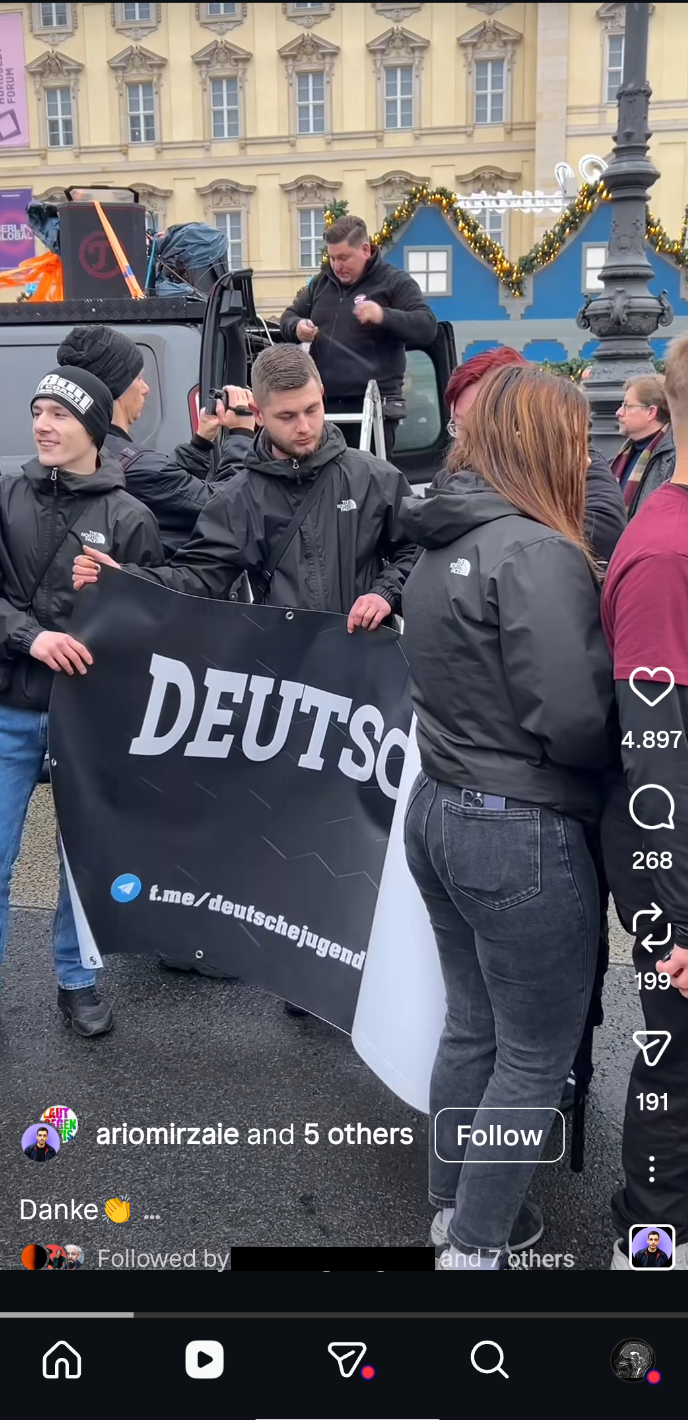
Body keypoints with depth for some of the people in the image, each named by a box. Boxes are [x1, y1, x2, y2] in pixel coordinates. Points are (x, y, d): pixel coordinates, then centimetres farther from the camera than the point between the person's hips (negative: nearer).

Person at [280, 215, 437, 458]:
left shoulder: (394, 282, 0)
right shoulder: (321, 282, 17)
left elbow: (427, 327, -8)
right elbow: (289, 316, 24)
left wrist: (384, 316, -25)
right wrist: (297, 327, -1)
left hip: (373, 405, -5)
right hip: (325, 403, 5)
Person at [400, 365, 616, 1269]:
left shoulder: (437, 547, 8)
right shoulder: (536, 552, -19)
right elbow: (575, 719, -23)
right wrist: (625, 746, -4)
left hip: (441, 811, 9)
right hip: (523, 833, -9)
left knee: (472, 1028, 21)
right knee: (537, 1056, 8)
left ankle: (455, 1208, 37)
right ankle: (477, 1245, 22)